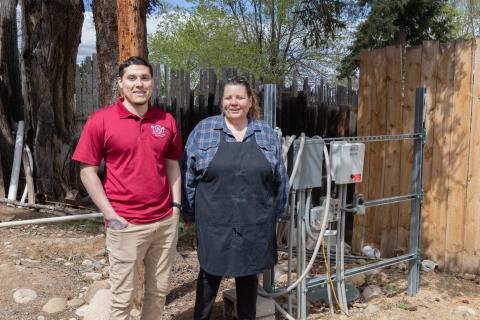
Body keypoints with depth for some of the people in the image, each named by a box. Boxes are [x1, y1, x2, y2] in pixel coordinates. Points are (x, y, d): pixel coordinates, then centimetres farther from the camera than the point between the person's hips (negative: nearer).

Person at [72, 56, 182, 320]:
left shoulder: (166, 120, 4)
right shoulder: (101, 120, -7)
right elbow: (87, 171, -6)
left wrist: (176, 205, 5)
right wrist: (110, 215, -11)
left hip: (166, 221, 4)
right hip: (126, 225, -4)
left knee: (159, 291, 17)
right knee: (123, 296, 9)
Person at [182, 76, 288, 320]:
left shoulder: (267, 134, 4)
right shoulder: (203, 130, -1)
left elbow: (279, 179, 9)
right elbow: (189, 175, 1)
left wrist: (276, 213, 10)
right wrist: (189, 212, 0)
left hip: (254, 222, 2)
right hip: (214, 222, -1)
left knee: (249, 274, 15)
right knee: (210, 273, 11)